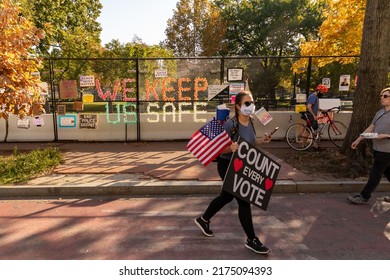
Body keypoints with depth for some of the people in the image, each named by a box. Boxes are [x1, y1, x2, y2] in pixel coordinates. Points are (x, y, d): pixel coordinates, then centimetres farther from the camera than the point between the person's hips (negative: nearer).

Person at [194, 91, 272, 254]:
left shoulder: (250, 121, 0)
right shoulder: (230, 124, -24)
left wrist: (262, 141, -1)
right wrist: (231, 148, -40)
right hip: (228, 166, -9)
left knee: (226, 197, 22)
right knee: (244, 200, -3)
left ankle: (203, 220, 43)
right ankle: (251, 240, 18)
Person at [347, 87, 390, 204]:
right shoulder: (379, 112, 10)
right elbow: (370, 128, 14)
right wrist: (358, 140, 11)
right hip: (377, 148, 7)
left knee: (375, 174, -1)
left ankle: (364, 197, 7)